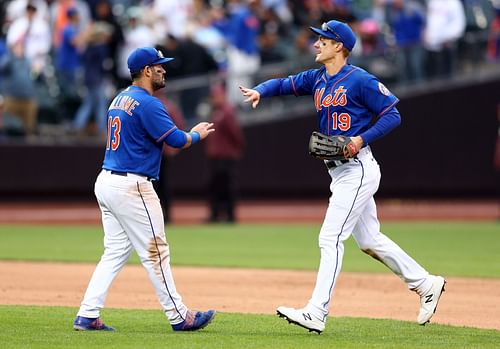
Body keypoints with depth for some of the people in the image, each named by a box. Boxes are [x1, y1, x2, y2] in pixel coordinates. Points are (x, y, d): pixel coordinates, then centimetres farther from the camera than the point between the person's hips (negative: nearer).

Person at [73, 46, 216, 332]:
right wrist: (197, 134, 6)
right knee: (155, 252, -2)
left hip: (106, 182, 9)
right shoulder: (148, 103, -14)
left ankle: (88, 316, 4)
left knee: (115, 253, 10)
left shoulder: (119, 100, 15)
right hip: (132, 187, -9)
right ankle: (179, 317, 5)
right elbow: (176, 140, -15)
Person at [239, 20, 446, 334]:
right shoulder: (317, 79, 12)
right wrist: (261, 91, -11)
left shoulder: (359, 80, -12)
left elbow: (392, 115, -10)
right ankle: (426, 284, 26)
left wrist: (362, 139, -21)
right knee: (369, 240, 15)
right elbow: (285, 84, 10)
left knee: (331, 238, -13)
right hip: (339, 172, 9)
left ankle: (317, 313, -15)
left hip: (358, 169, -9)